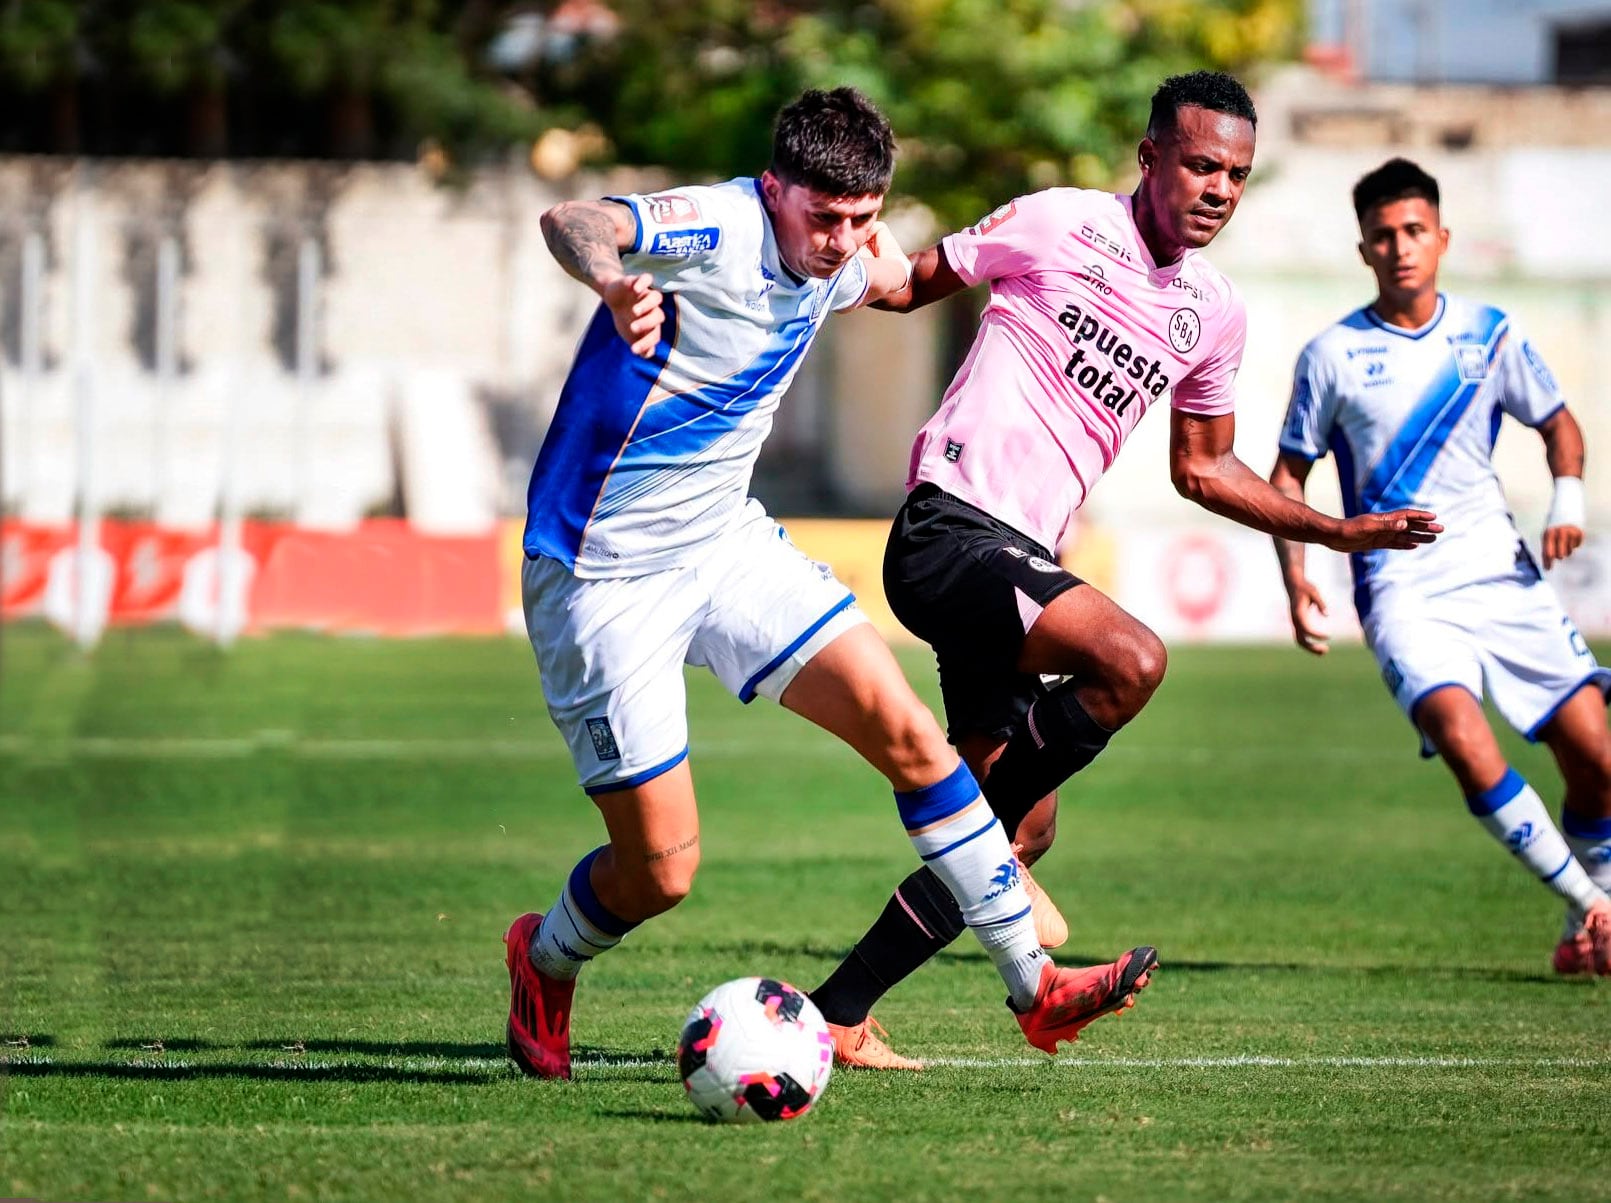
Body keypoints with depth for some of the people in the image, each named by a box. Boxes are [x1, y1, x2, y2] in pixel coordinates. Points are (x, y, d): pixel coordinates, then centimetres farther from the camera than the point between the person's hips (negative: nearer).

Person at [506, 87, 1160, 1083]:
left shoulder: (833, 268, 3)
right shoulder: (721, 229, -23)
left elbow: (888, 280, 34)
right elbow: (571, 221, -48)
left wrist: (886, 268, 15)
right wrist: (611, 279, -66)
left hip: (725, 541, 7)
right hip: (604, 578, -7)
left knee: (911, 738, -4)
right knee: (660, 870, -4)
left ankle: (1034, 986, 4)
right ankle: (544, 962, 30)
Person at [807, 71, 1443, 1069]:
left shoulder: (1215, 315, 13)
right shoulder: (1058, 225, -5)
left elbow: (1203, 469, 26)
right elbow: (912, 283, 5)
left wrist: (1345, 532, 20)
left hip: (1019, 563, 8)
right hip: (951, 527, -8)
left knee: (1026, 830, 5)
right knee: (1132, 660, -30)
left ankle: (838, 1016, 12)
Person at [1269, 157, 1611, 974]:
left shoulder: (1488, 334, 7)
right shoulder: (1333, 356, 1)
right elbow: (1288, 475, 8)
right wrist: (1296, 579, -5)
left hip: (1501, 573, 3)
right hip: (1401, 591, -3)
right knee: (1459, 732, -28)